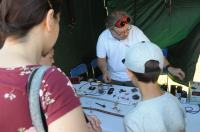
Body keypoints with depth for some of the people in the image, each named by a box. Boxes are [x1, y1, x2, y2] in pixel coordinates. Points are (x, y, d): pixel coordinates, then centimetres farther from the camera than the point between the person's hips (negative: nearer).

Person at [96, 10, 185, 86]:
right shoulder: (103, 37, -17)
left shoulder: (136, 32, -21)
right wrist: (105, 71, -21)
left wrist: (169, 68, -28)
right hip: (113, 79, 1)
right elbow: (101, 59, -2)